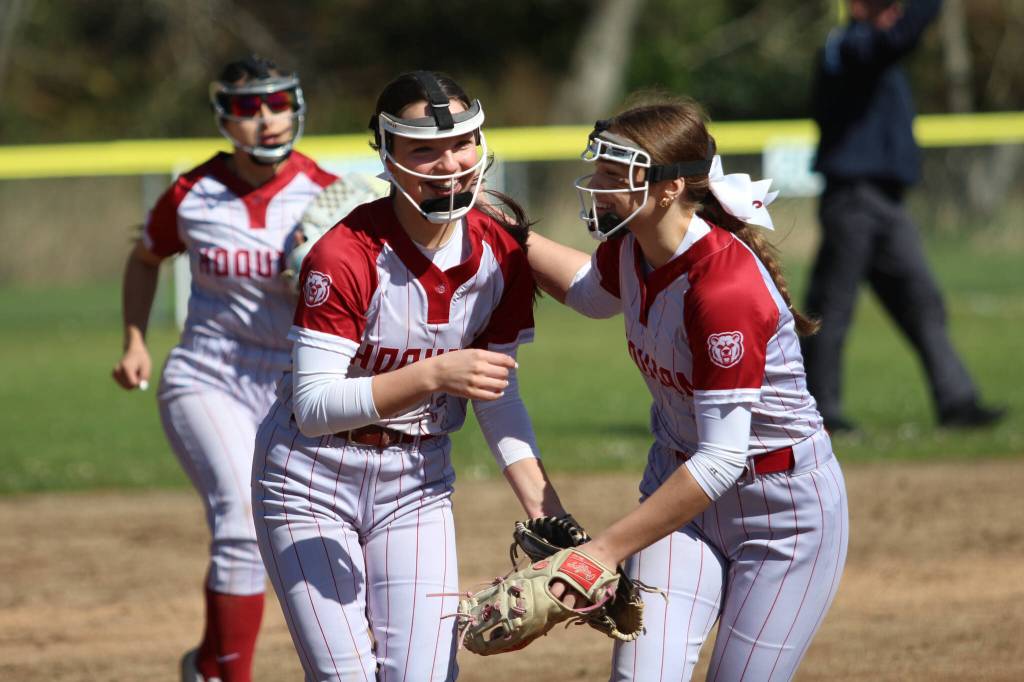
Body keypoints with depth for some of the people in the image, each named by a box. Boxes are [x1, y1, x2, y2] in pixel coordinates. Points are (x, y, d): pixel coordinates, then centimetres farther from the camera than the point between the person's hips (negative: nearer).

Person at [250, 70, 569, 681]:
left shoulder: (501, 249, -6)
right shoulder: (345, 256, -23)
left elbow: (499, 396, 4)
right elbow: (313, 407, -27)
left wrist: (547, 509, -7)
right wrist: (434, 376, -39)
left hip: (418, 486, 4)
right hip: (314, 484, -4)